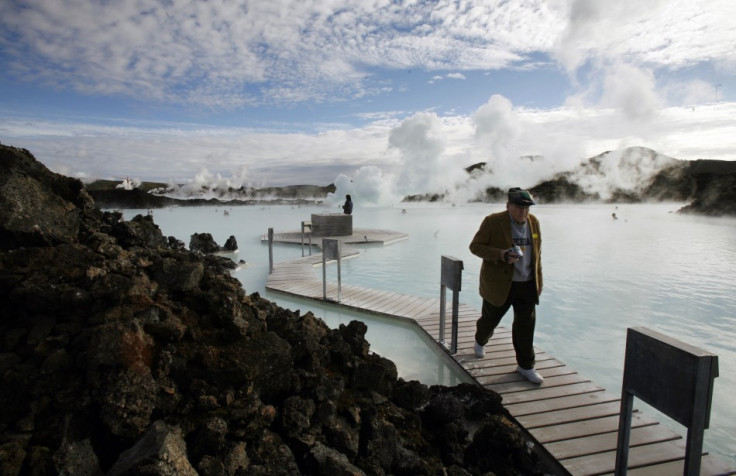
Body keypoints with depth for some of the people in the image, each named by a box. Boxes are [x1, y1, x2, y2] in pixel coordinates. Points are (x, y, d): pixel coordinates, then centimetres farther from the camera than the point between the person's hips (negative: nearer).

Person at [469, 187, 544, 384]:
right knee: (490, 318, 15)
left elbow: (536, 253, 12)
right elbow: (475, 246, -12)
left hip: (527, 285, 4)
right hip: (499, 284, -3)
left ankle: (525, 365, 22)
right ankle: (480, 341, 47)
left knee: (526, 325, 6)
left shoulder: (534, 222, 4)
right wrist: (501, 255, -26)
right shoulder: (493, 222, -13)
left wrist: (538, 281, 11)